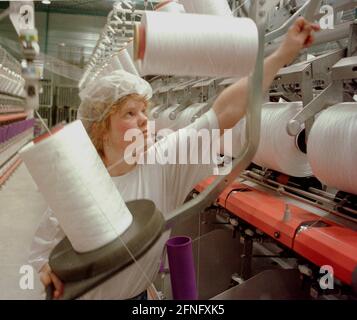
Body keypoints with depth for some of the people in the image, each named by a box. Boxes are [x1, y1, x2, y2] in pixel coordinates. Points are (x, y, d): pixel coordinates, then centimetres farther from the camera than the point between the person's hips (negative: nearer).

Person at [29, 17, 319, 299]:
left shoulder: (162, 161, -19)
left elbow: (225, 112, -25)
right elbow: (44, 246, -9)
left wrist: (282, 56, -27)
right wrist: (50, 271, -32)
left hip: (138, 296, 2)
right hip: (84, 295, -2)